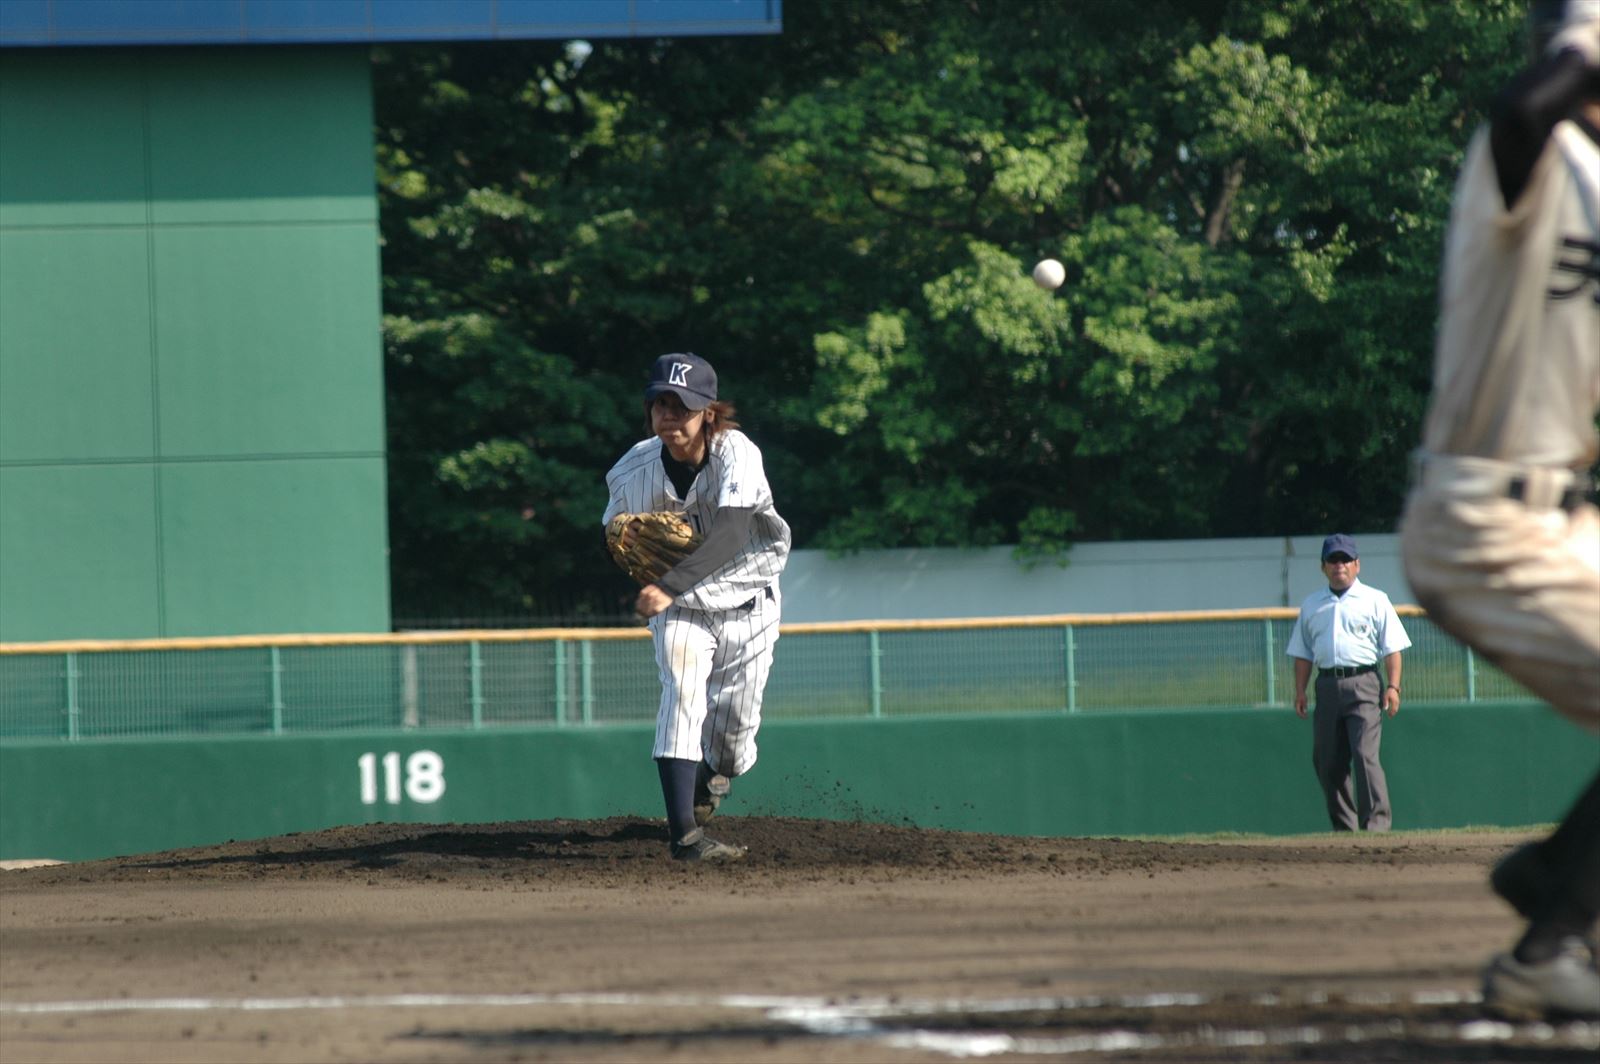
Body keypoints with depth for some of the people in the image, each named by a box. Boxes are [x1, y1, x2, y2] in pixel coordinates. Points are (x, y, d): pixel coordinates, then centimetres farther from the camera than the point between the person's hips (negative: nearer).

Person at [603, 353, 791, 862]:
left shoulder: (737, 454, -25)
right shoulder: (634, 472, -16)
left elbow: (732, 532, -41)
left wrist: (671, 584, -54)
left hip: (747, 604, -1)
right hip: (680, 608, 1)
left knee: (734, 726, 0)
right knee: (681, 691, -23)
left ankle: (714, 774, 39)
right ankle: (684, 833, -31)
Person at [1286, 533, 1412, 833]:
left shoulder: (1375, 601, 7)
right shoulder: (1311, 605, 18)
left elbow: (1392, 648, 2)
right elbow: (1302, 652, 19)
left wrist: (1393, 687, -9)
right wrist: (1300, 691, 7)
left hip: (1363, 684, -4)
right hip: (1327, 685, 4)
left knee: (1366, 755, -15)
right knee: (1327, 762, 2)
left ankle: (1377, 823, -16)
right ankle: (1344, 828, 10)